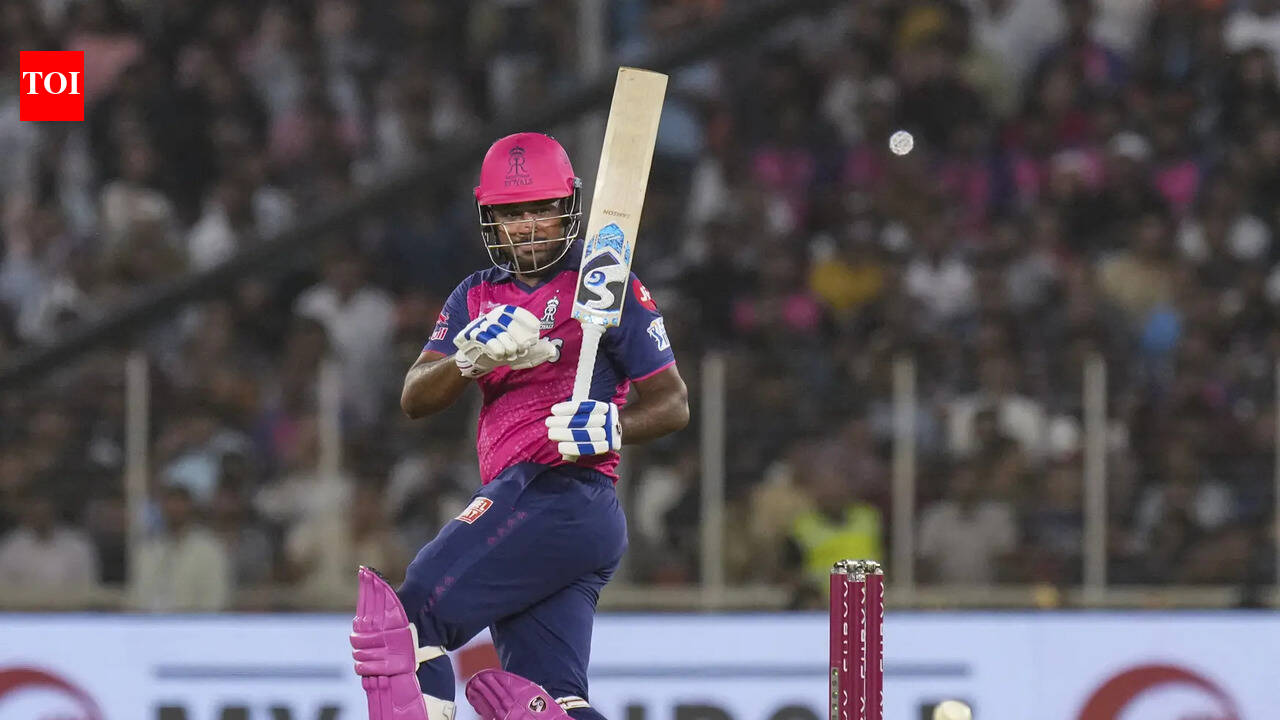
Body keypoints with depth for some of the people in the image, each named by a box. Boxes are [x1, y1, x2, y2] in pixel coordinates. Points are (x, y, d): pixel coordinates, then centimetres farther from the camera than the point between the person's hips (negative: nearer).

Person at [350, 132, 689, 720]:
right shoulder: (478, 297, 21)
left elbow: (673, 404, 1)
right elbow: (415, 400, 9)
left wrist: (610, 426, -19)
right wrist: (474, 356, -11)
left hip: (559, 491, -8)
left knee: (410, 620, -16)